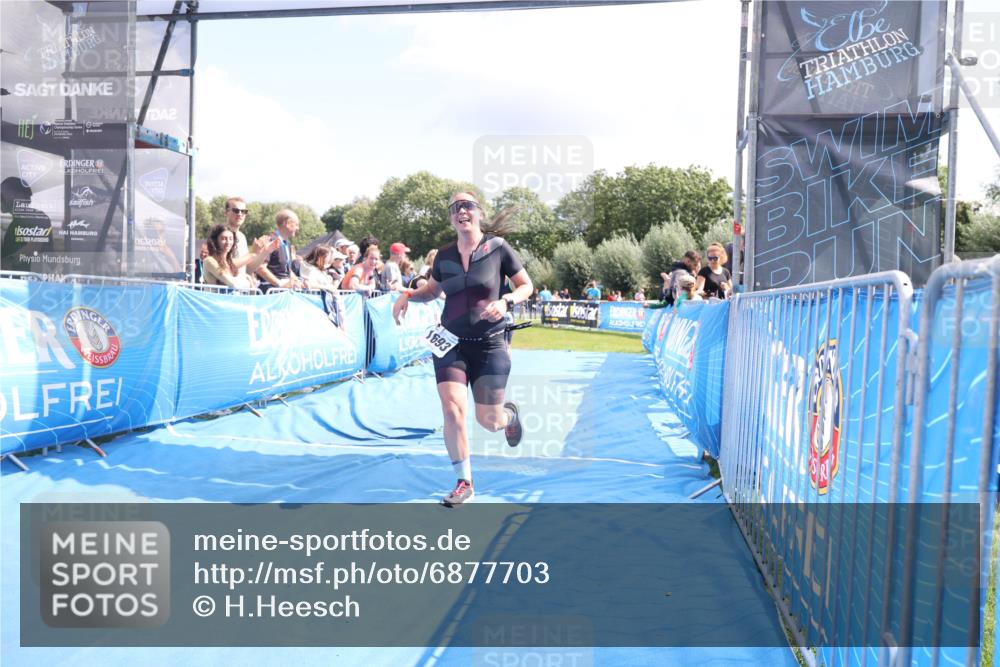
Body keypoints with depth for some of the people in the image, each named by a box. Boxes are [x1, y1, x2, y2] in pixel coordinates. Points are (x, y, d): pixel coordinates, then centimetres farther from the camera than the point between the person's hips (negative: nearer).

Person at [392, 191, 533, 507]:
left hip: (490, 344, -2)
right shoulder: (444, 256, 2)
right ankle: (464, 483, 5)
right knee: (452, 409, -13)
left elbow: (526, 286, -1)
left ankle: (509, 414, 41)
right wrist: (407, 295, -2)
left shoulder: (498, 247, -7)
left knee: (488, 420, 0)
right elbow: (432, 291, 18)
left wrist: (505, 301, -21)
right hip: (451, 342, 2)